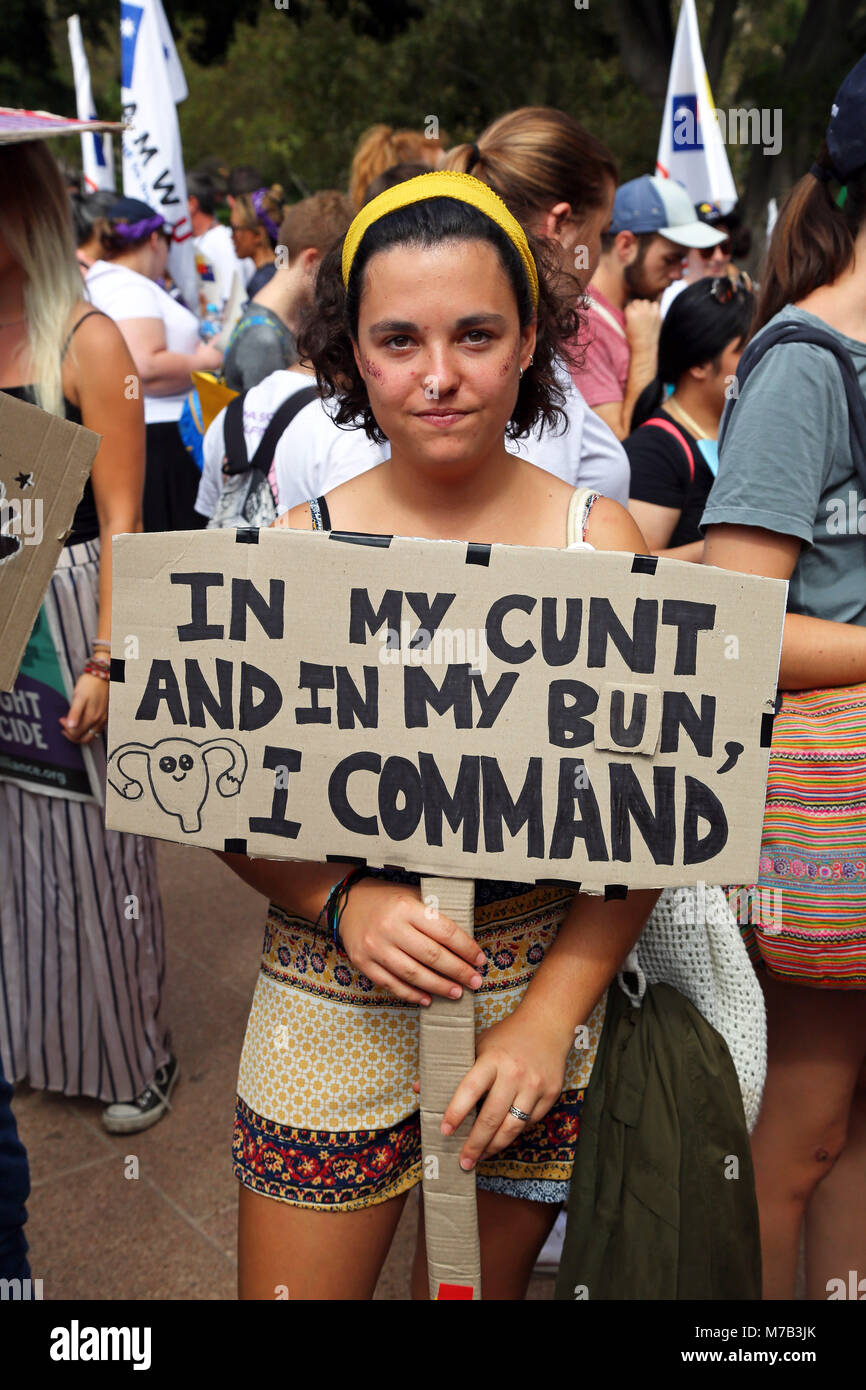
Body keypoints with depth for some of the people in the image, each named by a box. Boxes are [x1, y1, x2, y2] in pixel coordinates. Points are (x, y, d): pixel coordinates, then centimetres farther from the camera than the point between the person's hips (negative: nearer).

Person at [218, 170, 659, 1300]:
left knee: (481, 1285, 18)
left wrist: (550, 1015, -11)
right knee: (293, 1288, 11)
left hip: (542, 985, 0)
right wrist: (345, 904, -17)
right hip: (330, 1003, 0)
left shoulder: (600, 540, -7)